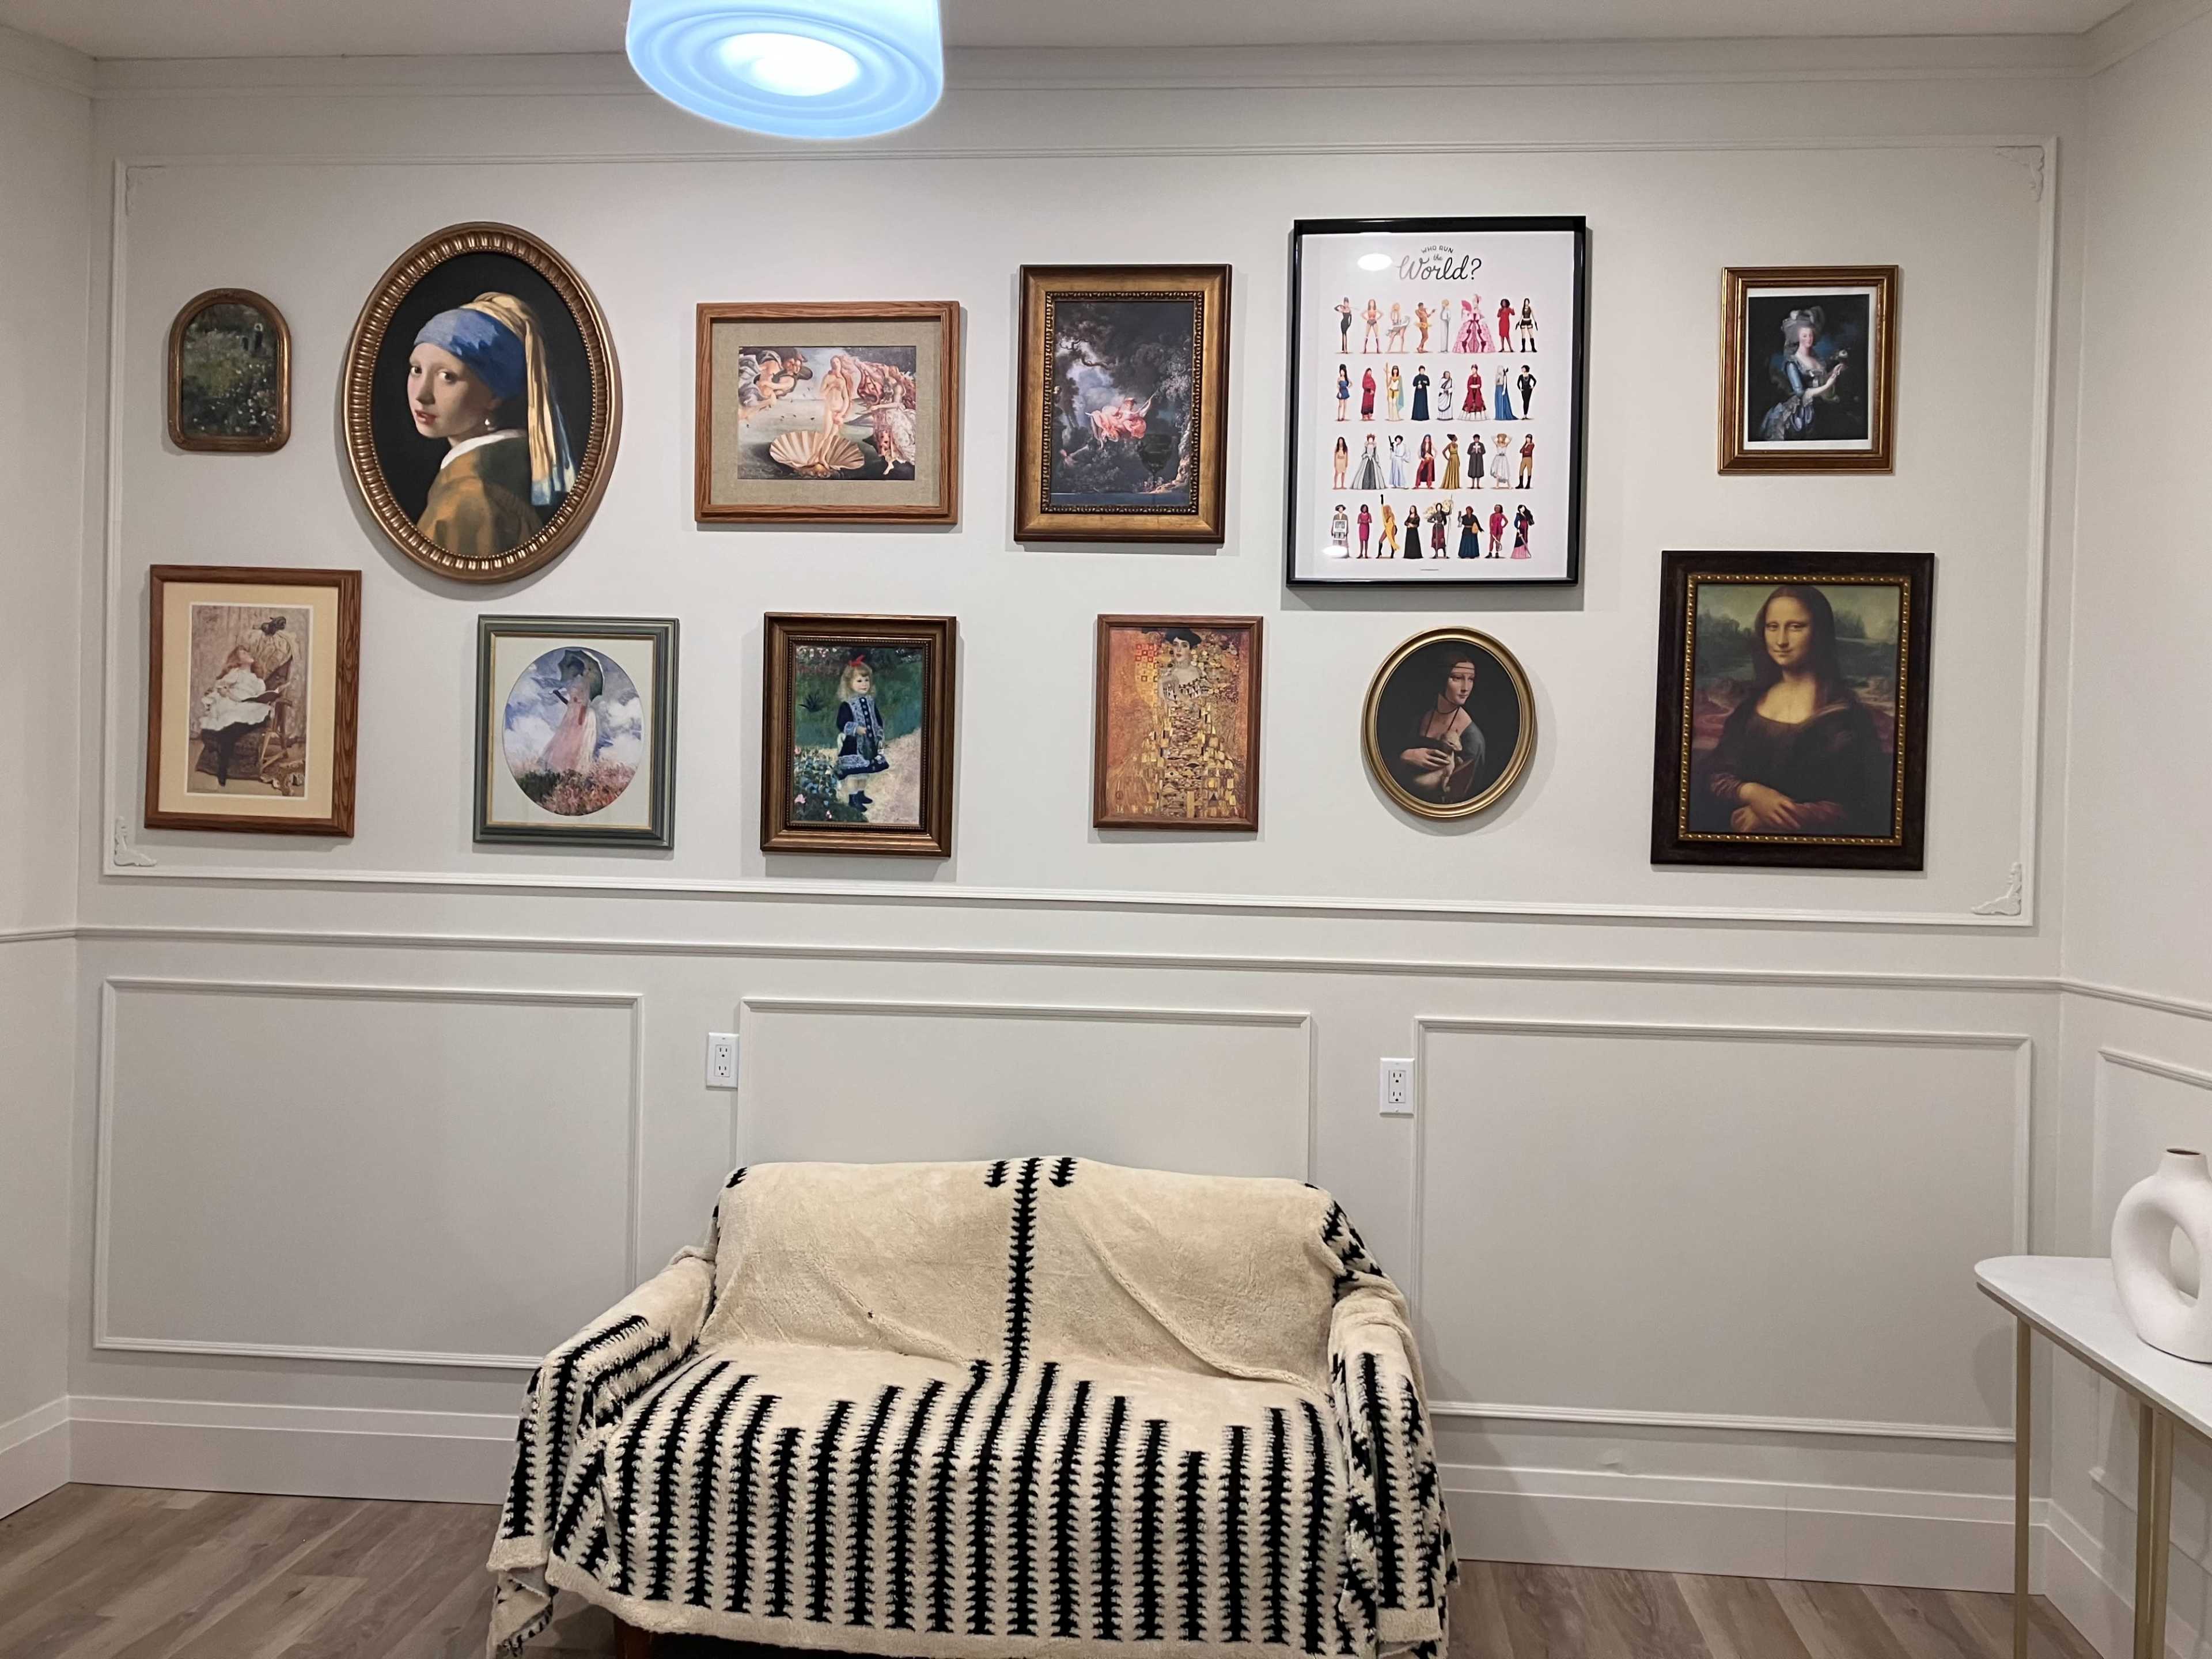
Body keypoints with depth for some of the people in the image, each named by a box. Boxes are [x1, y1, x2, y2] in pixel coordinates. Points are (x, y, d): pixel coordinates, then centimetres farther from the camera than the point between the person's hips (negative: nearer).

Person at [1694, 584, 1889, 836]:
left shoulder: (1843, 712, -3)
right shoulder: (1751, 700, 10)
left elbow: (1857, 807, -7)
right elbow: (1715, 775, 8)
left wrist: (1780, 819, -15)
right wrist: (1751, 793, -12)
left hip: (1809, 843, -4)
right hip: (1737, 833, 4)